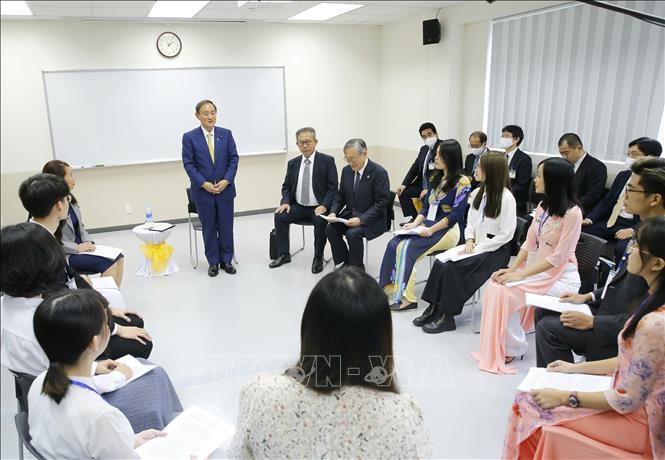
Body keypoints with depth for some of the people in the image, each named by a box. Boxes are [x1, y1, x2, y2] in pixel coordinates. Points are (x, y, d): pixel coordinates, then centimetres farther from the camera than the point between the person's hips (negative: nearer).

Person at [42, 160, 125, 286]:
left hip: (80, 247, 8)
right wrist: (77, 248, -20)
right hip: (65, 255, -8)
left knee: (118, 257, -7)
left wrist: (88, 242, -1)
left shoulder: (70, 198, 8)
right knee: (108, 263, -22)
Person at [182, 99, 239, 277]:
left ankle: (226, 260, 21)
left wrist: (226, 180, -10)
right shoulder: (189, 137, -2)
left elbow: (233, 159, 2)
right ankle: (213, 262, 21)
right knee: (209, 228, 8)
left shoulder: (226, 134, 4)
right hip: (203, 191, -1)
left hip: (225, 189, 2)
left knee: (226, 227, 7)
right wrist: (204, 184, -14)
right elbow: (188, 164, -5)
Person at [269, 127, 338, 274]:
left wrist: (324, 206, -23)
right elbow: (286, 186, 12)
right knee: (280, 216, -20)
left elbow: (332, 187, -8)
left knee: (320, 221, -34)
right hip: (298, 207, 4)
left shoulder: (327, 161, -4)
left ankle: (318, 258, -13)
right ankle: (283, 255, -6)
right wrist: (285, 202, -9)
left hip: (319, 208, -4)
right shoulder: (293, 163, 9)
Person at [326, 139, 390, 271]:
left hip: (372, 219, -6)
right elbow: (340, 195, 12)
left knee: (353, 233, -30)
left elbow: (381, 203, -18)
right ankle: (343, 263, 1)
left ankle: (356, 269, -7)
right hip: (350, 214, 6)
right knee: (330, 229, -17)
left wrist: (361, 219, -27)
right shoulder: (347, 170, 3)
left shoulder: (379, 172, -16)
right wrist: (333, 212, -7)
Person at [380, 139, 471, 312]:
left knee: (407, 248, -26)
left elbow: (455, 214, -14)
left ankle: (408, 297, -22)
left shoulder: (462, 182, -7)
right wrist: (415, 223, -3)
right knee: (394, 243, -18)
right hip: (428, 225, 7)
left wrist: (431, 230, -20)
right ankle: (390, 285, -18)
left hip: (449, 230, -7)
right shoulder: (436, 178, 16)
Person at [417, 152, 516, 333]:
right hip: (476, 246, 7)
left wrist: (479, 248, -16)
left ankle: (447, 316, -10)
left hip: (495, 250, -7)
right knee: (440, 263, -17)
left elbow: (506, 234, -15)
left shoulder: (506, 197, -14)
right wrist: (470, 240, -3)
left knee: (453, 268, -24)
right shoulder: (477, 193, 9)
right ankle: (434, 309, -11)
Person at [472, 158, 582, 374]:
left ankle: (513, 348, -5)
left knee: (506, 292, -24)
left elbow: (558, 257, -20)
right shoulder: (543, 206, 7)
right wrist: (512, 269, -7)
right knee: (496, 285, -15)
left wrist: (521, 274, -22)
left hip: (560, 276, -7)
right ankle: (498, 346, -5)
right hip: (537, 269, 7)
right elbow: (529, 243, 7)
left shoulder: (572, 213, -18)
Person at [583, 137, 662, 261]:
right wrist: (590, 219, -2)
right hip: (610, 222, 6)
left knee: (621, 248, -36)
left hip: (634, 226, -6)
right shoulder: (623, 175, 16)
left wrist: (633, 230, -26)